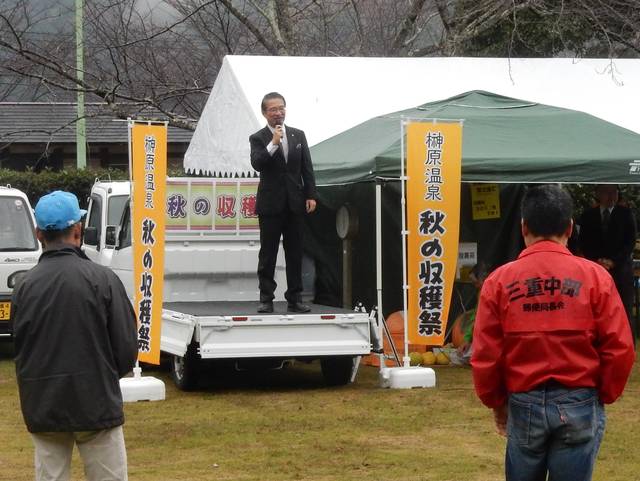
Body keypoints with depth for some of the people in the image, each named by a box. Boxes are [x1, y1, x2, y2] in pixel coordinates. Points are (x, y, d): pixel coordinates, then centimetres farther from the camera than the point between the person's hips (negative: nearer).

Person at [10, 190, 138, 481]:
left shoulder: (25, 286, -2)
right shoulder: (102, 279, -9)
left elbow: (18, 349, 4)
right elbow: (127, 348, -5)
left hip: (43, 410, 3)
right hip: (96, 404, -3)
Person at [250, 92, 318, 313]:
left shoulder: (298, 135, 10)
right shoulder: (258, 139, -1)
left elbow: (307, 168, 10)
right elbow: (256, 164, -17)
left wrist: (311, 195, 2)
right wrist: (273, 144, -25)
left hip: (295, 203, 3)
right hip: (270, 204, -3)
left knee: (295, 253, 5)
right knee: (268, 254, 0)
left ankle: (294, 299, 9)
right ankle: (266, 299, 3)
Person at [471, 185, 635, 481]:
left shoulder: (499, 281, -2)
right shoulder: (595, 277, -5)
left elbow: (485, 355, -2)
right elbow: (620, 349, -6)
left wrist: (496, 403, 14)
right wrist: (604, 396, 10)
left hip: (524, 404, 1)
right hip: (579, 405, -1)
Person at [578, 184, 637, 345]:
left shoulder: (625, 213, 4)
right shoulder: (588, 215, 10)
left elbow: (630, 241, 0)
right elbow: (583, 243, 8)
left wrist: (613, 261, -9)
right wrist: (597, 260, -7)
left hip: (621, 268, -1)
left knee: (625, 312, -5)